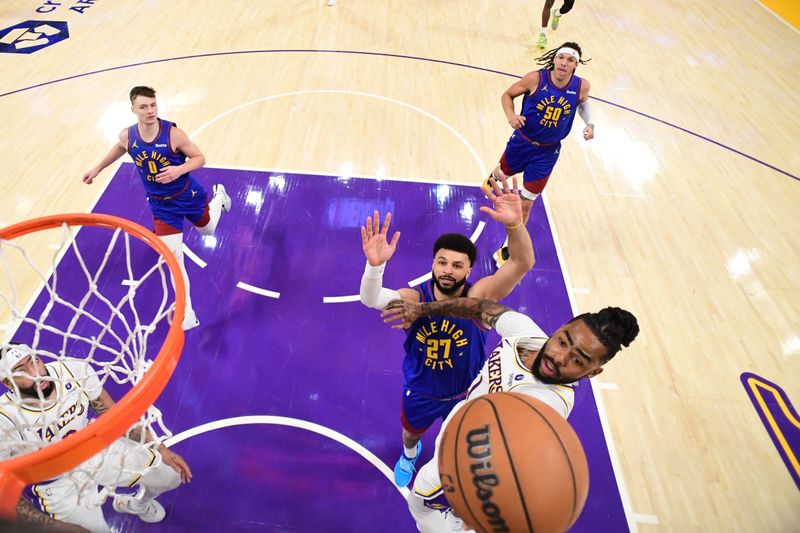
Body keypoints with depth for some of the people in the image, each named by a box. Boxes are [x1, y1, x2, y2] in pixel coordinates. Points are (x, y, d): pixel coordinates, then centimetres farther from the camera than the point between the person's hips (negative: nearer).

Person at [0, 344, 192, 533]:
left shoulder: (75, 370, -23)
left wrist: (161, 449, -9)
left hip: (97, 448, 2)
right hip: (58, 482, -2)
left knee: (172, 474, -2)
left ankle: (137, 504, 32)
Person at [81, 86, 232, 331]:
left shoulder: (173, 133, -24)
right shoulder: (127, 136, -12)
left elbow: (199, 158, -15)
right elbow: (119, 148, 13)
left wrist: (179, 169, -34)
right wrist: (97, 168, 20)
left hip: (188, 195, -1)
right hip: (161, 205, 2)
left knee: (207, 229, 25)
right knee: (173, 257, -7)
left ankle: (218, 196, 58)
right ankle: (186, 312, 1)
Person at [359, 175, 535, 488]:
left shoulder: (479, 296, -29)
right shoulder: (415, 298, -28)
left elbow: (522, 264, -46)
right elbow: (370, 299, -48)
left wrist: (515, 224, -66)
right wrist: (375, 264, -70)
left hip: (464, 392, 0)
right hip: (420, 391, 1)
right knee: (411, 431, 31)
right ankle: (410, 453, 68)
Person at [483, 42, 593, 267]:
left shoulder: (582, 86, -12)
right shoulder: (535, 78, -20)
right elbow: (507, 95, -7)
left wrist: (589, 123, -6)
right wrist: (511, 114, -27)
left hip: (547, 152, 1)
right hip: (522, 141, 0)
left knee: (525, 204, 1)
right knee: (504, 173, 27)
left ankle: (507, 249, 17)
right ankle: (493, 177, 70)